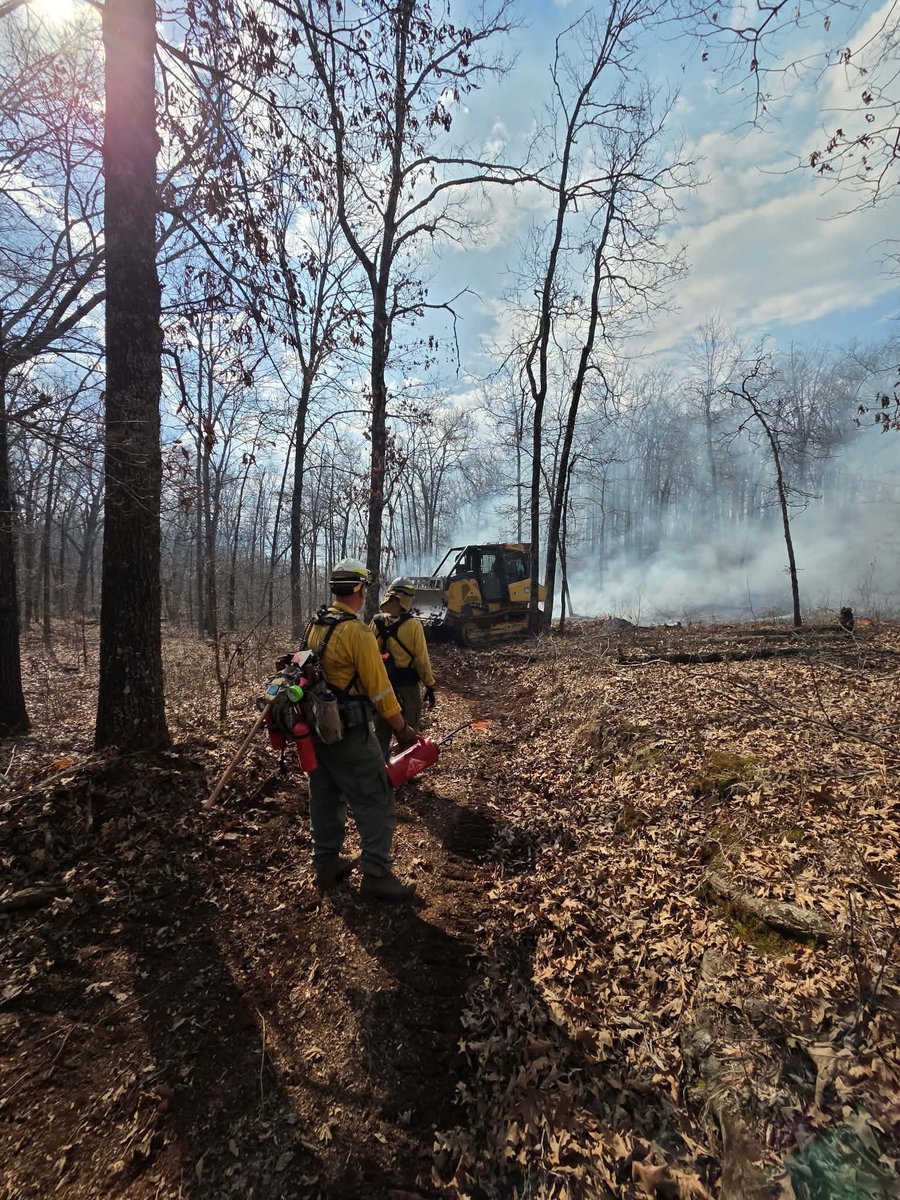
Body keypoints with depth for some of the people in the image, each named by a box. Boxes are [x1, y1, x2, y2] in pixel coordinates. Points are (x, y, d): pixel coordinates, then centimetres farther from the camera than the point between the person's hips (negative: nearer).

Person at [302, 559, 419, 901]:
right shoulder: (357, 631, -20)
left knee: (325, 796, 19)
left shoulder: (314, 625, 5)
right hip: (347, 732, -9)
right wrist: (403, 729, -11)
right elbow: (379, 689, -19)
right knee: (376, 802, 2)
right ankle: (376, 876, 8)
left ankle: (326, 864, 32)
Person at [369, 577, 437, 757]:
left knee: (381, 732, 18)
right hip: (407, 687, -4)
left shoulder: (376, 623, -4)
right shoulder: (413, 625, -16)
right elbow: (422, 659, -14)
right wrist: (430, 685, -2)